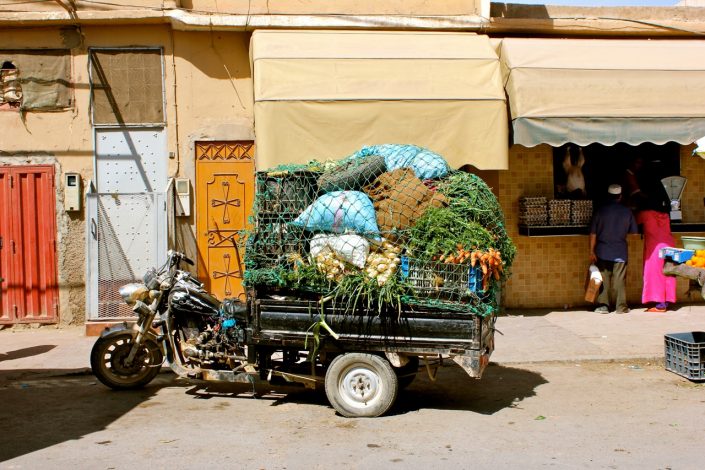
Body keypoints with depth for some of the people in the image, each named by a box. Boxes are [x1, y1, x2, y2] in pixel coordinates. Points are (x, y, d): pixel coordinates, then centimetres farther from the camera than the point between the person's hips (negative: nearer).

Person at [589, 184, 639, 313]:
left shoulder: (600, 211, -3)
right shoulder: (627, 212, -1)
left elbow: (593, 233, -5)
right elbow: (634, 231, 7)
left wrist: (592, 251, -1)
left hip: (602, 251, 0)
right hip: (620, 252, 0)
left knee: (603, 279, 6)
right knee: (620, 280, 5)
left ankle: (603, 305, 5)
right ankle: (621, 306, 8)